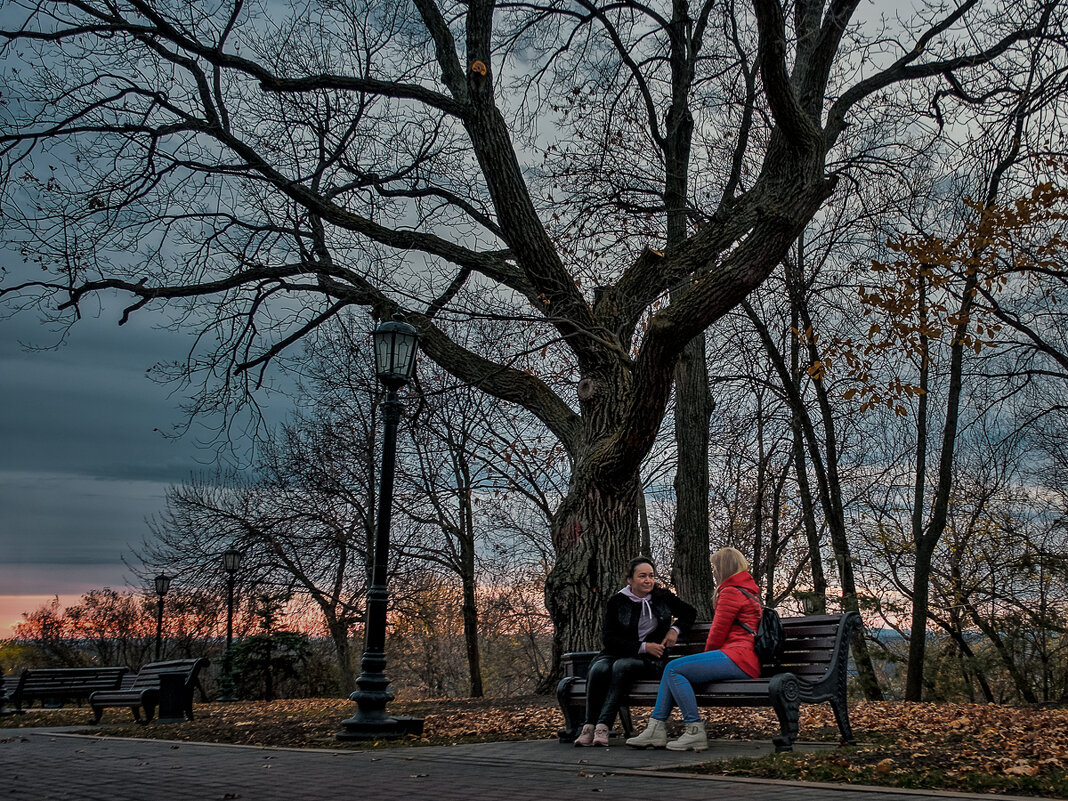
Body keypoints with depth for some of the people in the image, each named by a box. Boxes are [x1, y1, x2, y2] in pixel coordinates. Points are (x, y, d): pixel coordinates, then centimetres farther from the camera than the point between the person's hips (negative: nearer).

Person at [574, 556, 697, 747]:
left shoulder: (663, 597, 7)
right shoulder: (617, 602, 1)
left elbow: (690, 612, 23)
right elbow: (609, 638, -4)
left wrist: (676, 629, 2)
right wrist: (642, 647, -13)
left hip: (650, 660, -1)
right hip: (617, 654, 1)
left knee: (622, 666, -35)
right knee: (598, 668, -34)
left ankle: (604, 725, -41)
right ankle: (589, 727, -34)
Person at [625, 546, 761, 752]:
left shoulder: (730, 592, -6)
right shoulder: (747, 590, 26)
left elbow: (717, 634, -8)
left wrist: (707, 655, 10)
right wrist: (708, 658, 16)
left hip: (738, 657, -11)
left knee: (674, 669, -16)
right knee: (673, 670, 8)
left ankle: (695, 731, -19)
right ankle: (656, 730, -1)